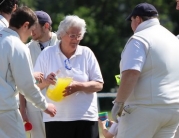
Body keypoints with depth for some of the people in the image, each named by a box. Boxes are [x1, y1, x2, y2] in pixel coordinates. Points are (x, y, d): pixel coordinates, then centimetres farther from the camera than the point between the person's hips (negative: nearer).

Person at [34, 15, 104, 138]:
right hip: (56, 118, 0)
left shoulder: (87, 53, 5)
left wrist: (79, 86, -18)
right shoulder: (47, 54, 5)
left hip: (86, 117, 0)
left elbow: (99, 84, 1)